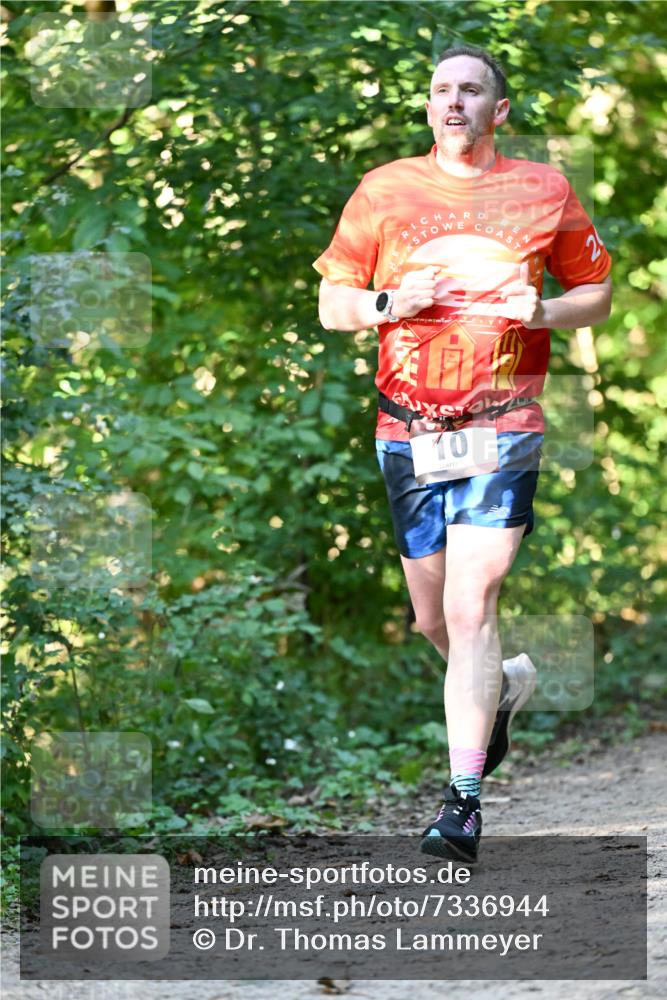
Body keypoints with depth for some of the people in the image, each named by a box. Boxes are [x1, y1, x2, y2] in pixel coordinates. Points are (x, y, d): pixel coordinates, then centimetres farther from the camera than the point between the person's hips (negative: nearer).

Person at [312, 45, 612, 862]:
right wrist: (390, 303, -10)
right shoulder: (383, 191, 6)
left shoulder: (543, 191, 4)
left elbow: (597, 293, 13)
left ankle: (464, 795, -13)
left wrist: (542, 311, -8)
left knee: (471, 606, -15)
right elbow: (331, 306, 11)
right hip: (408, 430, 3)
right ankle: (504, 687, 43)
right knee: (432, 618, 10)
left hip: (502, 428, -3)